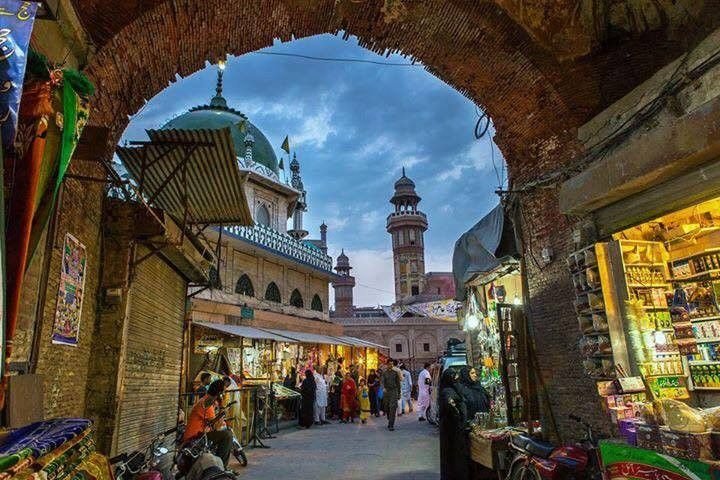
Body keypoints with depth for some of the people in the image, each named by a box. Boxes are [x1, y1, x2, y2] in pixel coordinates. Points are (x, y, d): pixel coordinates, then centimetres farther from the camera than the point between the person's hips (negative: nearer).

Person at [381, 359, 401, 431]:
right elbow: (382, 381, -9)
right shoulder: (384, 373, 4)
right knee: (386, 408, 9)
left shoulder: (395, 372, 5)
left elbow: (398, 383, 9)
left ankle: (391, 425, -12)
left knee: (393, 408, -12)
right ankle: (390, 421, 32)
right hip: (386, 392, 2)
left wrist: (399, 394, 7)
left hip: (394, 391, -1)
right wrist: (383, 388, -30)